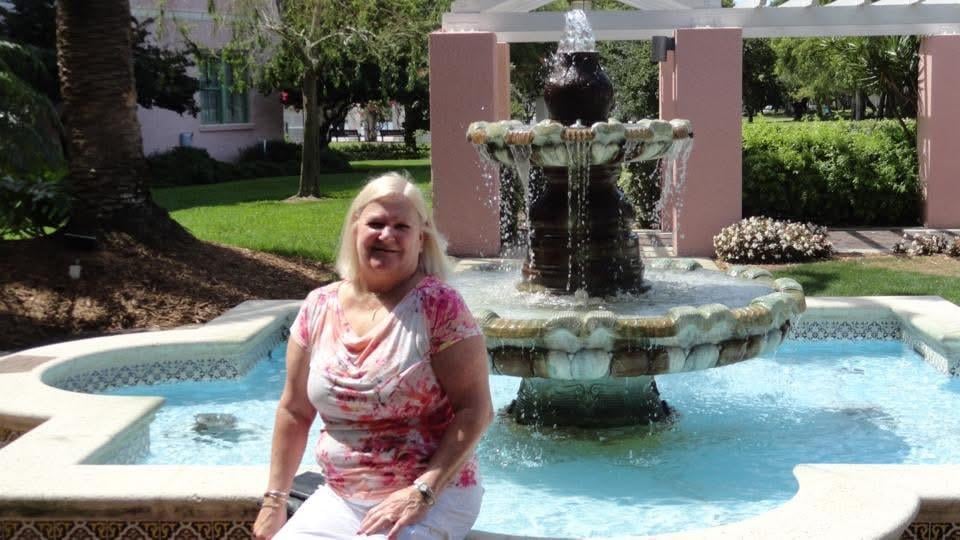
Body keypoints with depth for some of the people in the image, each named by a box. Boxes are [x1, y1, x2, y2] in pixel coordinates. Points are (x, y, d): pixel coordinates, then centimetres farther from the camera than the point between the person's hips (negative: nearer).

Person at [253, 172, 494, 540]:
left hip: (433, 500, -5)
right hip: (338, 499, 5)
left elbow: (475, 410, -13)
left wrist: (422, 492, -20)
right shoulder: (318, 308, 2)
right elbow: (295, 411, 10)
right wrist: (275, 499, 8)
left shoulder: (438, 306, -12)